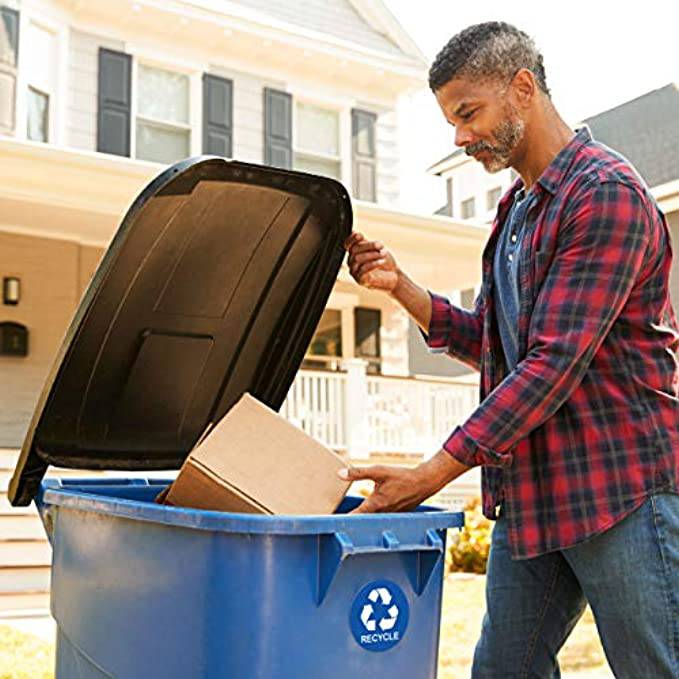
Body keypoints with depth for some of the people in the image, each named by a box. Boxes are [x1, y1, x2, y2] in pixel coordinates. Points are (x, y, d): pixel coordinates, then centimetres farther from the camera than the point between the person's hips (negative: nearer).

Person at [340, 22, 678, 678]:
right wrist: (400, 286, 4)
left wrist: (433, 473, -21)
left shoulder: (605, 192, -13)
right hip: (530, 490, 9)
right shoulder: (515, 209, 17)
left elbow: (554, 361, -21)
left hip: (621, 489, -8)